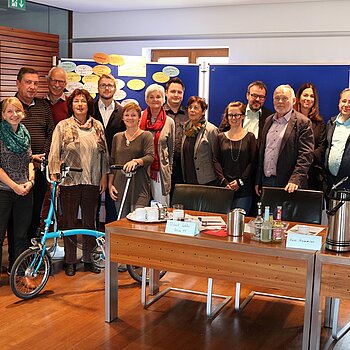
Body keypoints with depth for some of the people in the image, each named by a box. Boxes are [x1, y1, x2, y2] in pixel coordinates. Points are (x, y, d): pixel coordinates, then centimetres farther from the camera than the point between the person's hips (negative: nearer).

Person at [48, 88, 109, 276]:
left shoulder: (97, 126, 8)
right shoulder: (62, 126, 1)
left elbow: (104, 153, 10)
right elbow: (54, 153, -2)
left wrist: (104, 176, 5)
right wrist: (54, 176, -10)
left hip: (92, 181, 2)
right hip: (69, 181, -2)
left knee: (90, 222, 9)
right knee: (69, 222, 5)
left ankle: (89, 259, 21)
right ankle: (70, 261, 16)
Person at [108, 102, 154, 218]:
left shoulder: (146, 136, 1)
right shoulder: (117, 137, 14)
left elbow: (150, 157, -13)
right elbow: (112, 163, 17)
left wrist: (136, 161, -32)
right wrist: (110, 184, 10)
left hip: (140, 188, -4)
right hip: (120, 187, 4)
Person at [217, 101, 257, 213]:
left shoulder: (250, 137, 6)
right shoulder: (221, 137, 11)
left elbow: (252, 163, 1)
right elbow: (216, 161, 6)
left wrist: (240, 181, -9)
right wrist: (224, 182, -7)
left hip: (243, 189, -1)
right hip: (223, 187, 2)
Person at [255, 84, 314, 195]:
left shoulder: (303, 123, -4)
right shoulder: (268, 121, 14)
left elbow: (306, 155, -11)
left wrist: (295, 180, -21)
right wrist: (258, 181, 12)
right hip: (265, 181, 5)